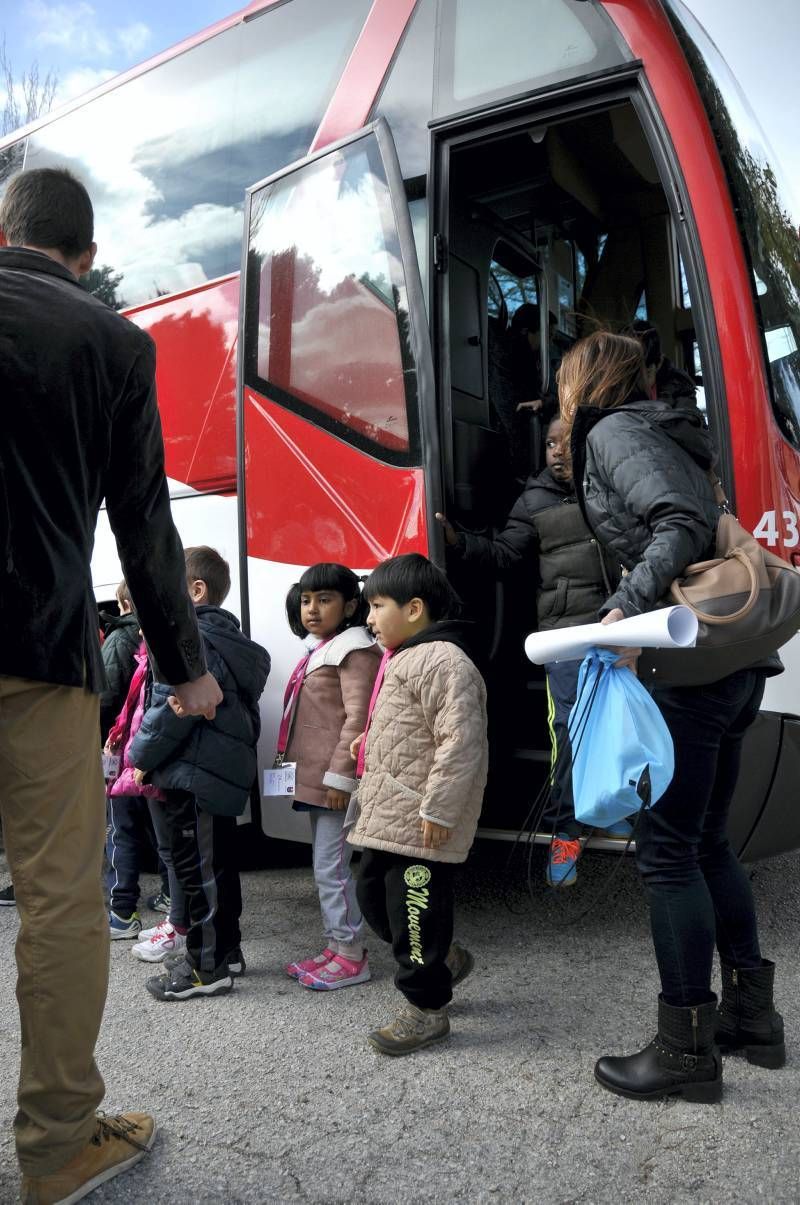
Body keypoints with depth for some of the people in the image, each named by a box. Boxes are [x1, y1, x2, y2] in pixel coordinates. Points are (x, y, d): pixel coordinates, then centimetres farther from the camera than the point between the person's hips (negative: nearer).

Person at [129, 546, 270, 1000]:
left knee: (199, 869, -1)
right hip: (227, 770, 10)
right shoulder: (229, 640, 15)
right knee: (218, 864, 19)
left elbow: (173, 708, -23)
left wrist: (143, 757, -7)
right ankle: (225, 950, 31)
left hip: (193, 775, -10)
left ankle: (208, 969, 9)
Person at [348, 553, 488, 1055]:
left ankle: (426, 1007, 17)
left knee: (415, 910, 0)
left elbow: (460, 740, -25)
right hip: (388, 816, 11)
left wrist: (438, 808, -24)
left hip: (419, 824, -11)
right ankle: (446, 958, 35)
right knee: (374, 896, 18)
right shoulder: (403, 660, 16)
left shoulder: (441, 660, -18)